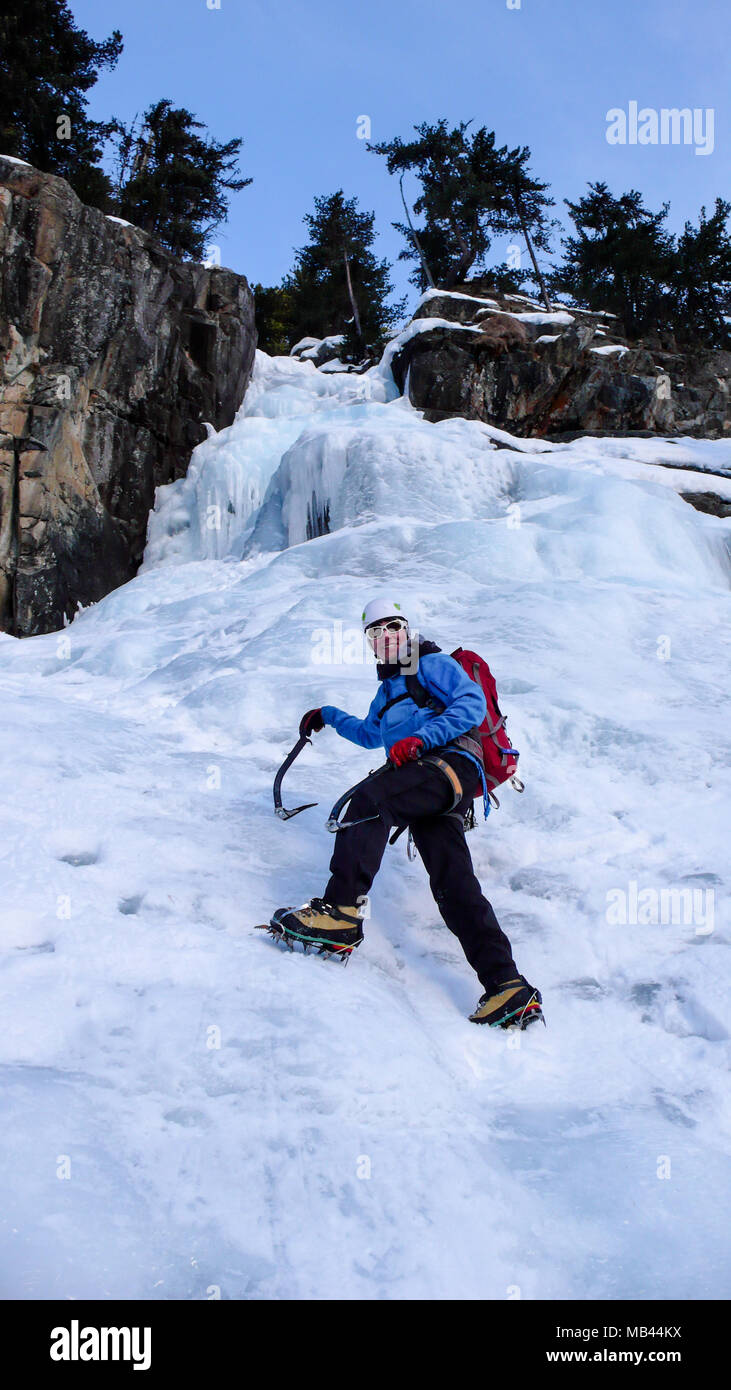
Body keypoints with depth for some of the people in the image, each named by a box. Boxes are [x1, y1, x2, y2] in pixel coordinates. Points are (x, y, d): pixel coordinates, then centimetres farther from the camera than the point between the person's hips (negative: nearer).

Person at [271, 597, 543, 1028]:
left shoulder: (432, 664, 13)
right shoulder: (388, 688, 38)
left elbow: (473, 703, -6)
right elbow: (371, 734, 57)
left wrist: (420, 738, -16)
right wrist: (329, 716, 61)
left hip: (450, 763, -7)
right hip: (430, 788, 7)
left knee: (370, 796, -31)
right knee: (453, 882, -13)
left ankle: (341, 911, -41)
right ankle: (507, 986, -25)